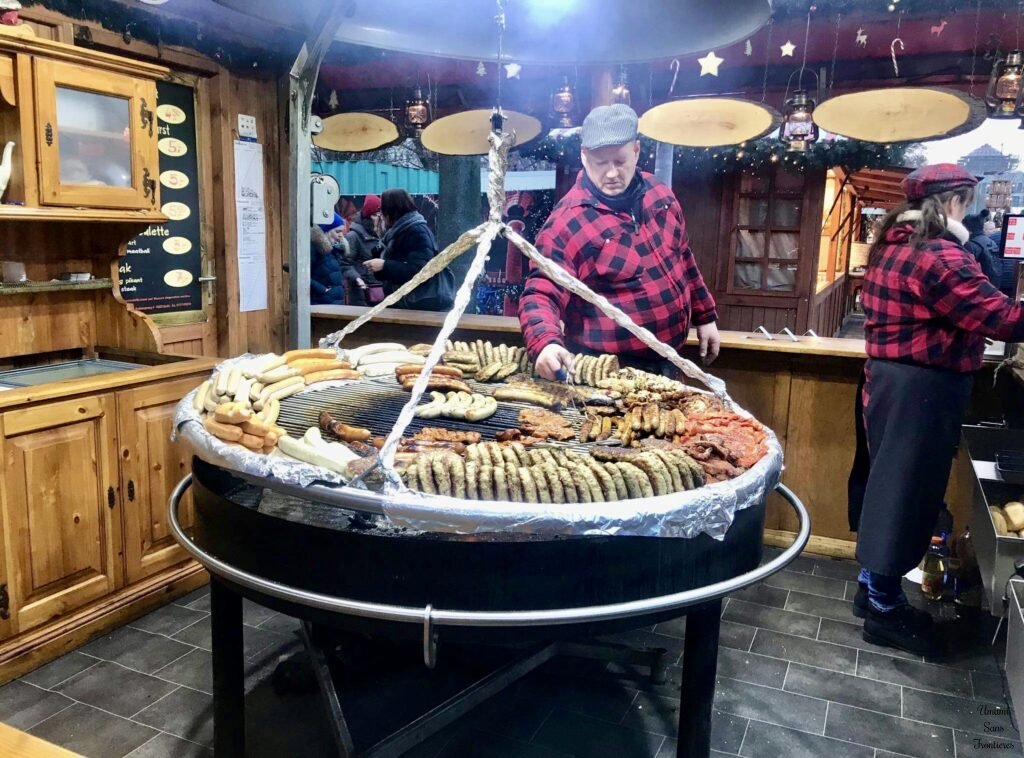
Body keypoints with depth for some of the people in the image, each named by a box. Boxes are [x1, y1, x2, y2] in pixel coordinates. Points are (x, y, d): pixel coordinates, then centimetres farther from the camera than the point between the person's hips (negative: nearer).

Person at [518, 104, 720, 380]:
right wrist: (546, 344, -43)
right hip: (610, 372, -6)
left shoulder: (658, 194, 1)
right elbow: (541, 294, -24)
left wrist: (705, 316, 16)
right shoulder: (565, 224, -19)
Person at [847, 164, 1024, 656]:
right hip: (921, 389, -10)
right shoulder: (938, 255, -19)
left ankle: (874, 584, 29)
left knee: (889, 480, 17)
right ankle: (883, 608, 12)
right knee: (906, 488, -1)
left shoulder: (892, 247, 11)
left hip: (890, 379, 10)